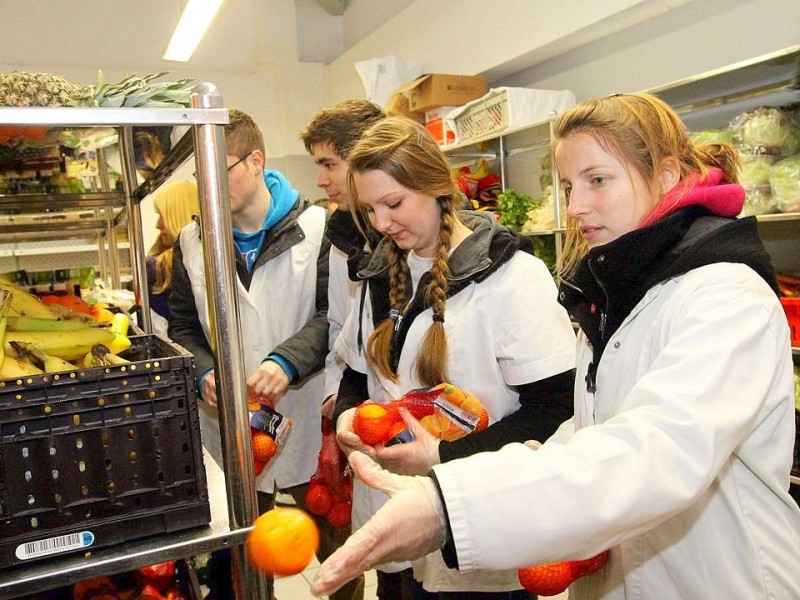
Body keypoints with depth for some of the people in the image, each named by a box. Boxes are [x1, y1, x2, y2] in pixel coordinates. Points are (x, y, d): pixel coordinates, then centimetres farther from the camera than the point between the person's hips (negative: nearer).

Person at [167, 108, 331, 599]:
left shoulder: (316, 227, -7)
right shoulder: (193, 241, 4)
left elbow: (333, 314, -10)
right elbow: (183, 329, 8)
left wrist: (287, 361, -25)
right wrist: (205, 372, -11)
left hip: (306, 417, -3)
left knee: (333, 545, 15)